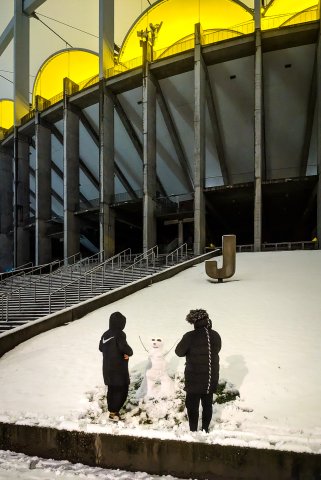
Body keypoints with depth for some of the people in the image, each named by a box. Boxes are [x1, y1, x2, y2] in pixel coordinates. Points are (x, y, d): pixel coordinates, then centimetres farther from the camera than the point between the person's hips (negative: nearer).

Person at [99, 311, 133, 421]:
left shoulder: (106, 334, 4)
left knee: (111, 389, 18)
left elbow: (101, 347, 15)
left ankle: (111, 410, 28)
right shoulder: (119, 334, -19)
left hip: (108, 368, 8)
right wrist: (129, 353, -7)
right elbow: (125, 348, -27)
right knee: (122, 390, 2)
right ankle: (114, 412, 3)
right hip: (119, 368, -8)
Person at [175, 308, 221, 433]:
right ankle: (205, 430, 30)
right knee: (207, 404, 18)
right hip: (211, 377, 4)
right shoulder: (215, 335, -4)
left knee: (192, 406, 11)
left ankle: (193, 431, 19)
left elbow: (179, 352, -9)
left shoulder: (190, 336, -19)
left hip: (194, 378, -4)